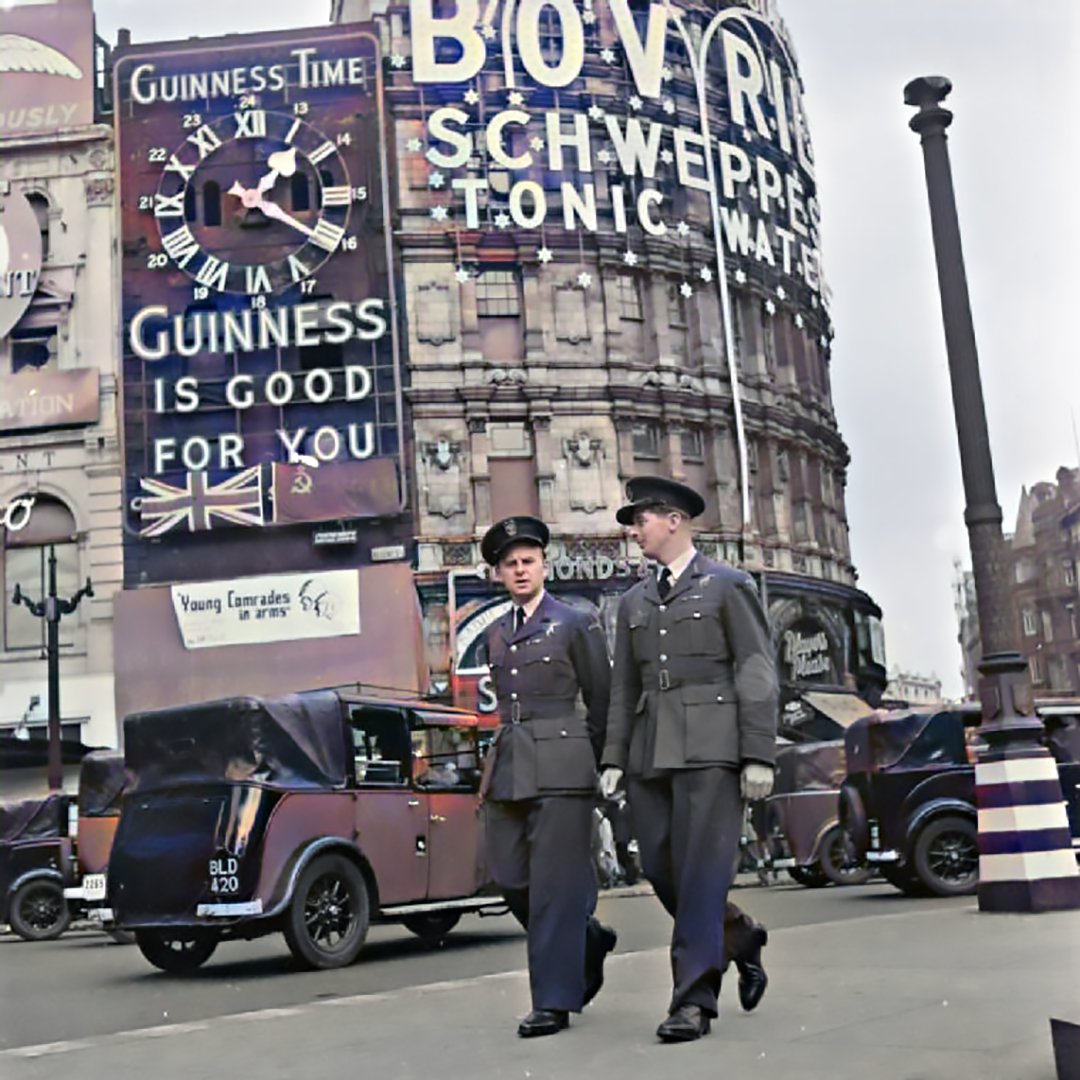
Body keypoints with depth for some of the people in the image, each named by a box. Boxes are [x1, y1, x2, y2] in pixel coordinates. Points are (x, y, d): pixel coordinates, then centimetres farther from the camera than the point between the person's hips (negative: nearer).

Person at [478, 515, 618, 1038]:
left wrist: (595, 764, 5)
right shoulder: (495, 635, 15)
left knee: (554, 883, -5)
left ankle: (554, 1001, 4)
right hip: (508, 768, 6)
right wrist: (499, 763, 17)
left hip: (561, 768, -6)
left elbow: (602, 701, 4)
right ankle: (589, 940, 31)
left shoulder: (576, 624, 1)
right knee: (509, 877, 7)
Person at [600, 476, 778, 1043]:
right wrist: (614, 759, 9)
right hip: (651, 753, 6)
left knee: (700, 870, -8)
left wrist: (758, 756, -11)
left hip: (711, 747, -6)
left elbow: (758, 673, -3)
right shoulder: (635, 601, 18)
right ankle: (740, 937, 28)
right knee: (660, 868, 5)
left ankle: (693, 999, -2)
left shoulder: (728, 586, 3)